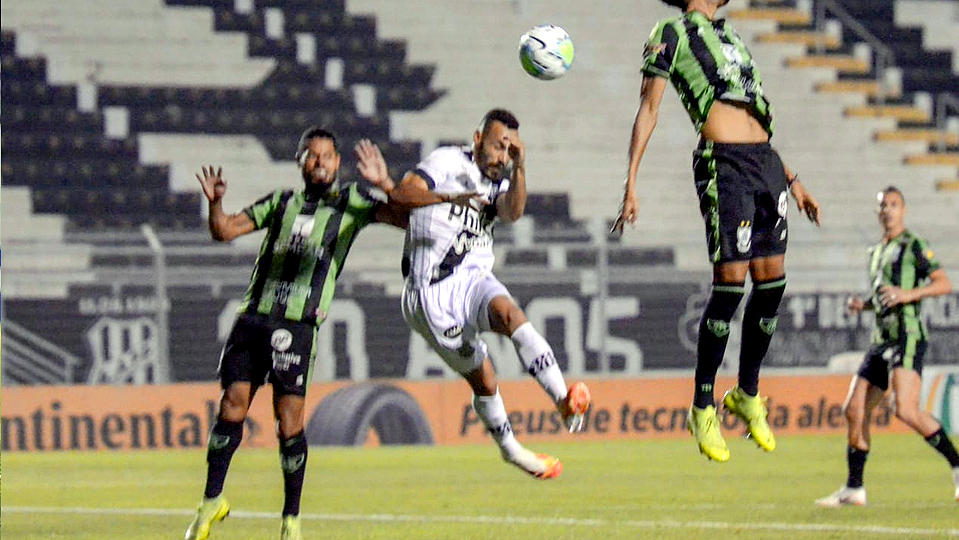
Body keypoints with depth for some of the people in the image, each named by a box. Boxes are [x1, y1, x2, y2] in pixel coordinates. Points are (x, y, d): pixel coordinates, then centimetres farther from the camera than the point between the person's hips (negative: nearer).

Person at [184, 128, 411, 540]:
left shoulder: (350, 203, 9)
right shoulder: (282, 202, 18)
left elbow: (407, 218, -1)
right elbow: (224, 231, 14)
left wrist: (383, 183, -17)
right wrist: (215, 202, -6)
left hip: (298, 326, -3)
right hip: (253, 317, 3)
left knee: (289, 421, -9)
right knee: (232, 410, -3)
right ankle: (212, 502, 10)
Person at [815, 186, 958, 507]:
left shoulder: (913, 246, -1)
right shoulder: (876, 252, 22)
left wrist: (909, 294, -21)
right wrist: (862, 305, 13)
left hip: (908, 337, -8)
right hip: (882, 340, 8)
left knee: (906, 409, -24)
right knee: (854, 410, 2)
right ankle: (853, 490, 9)